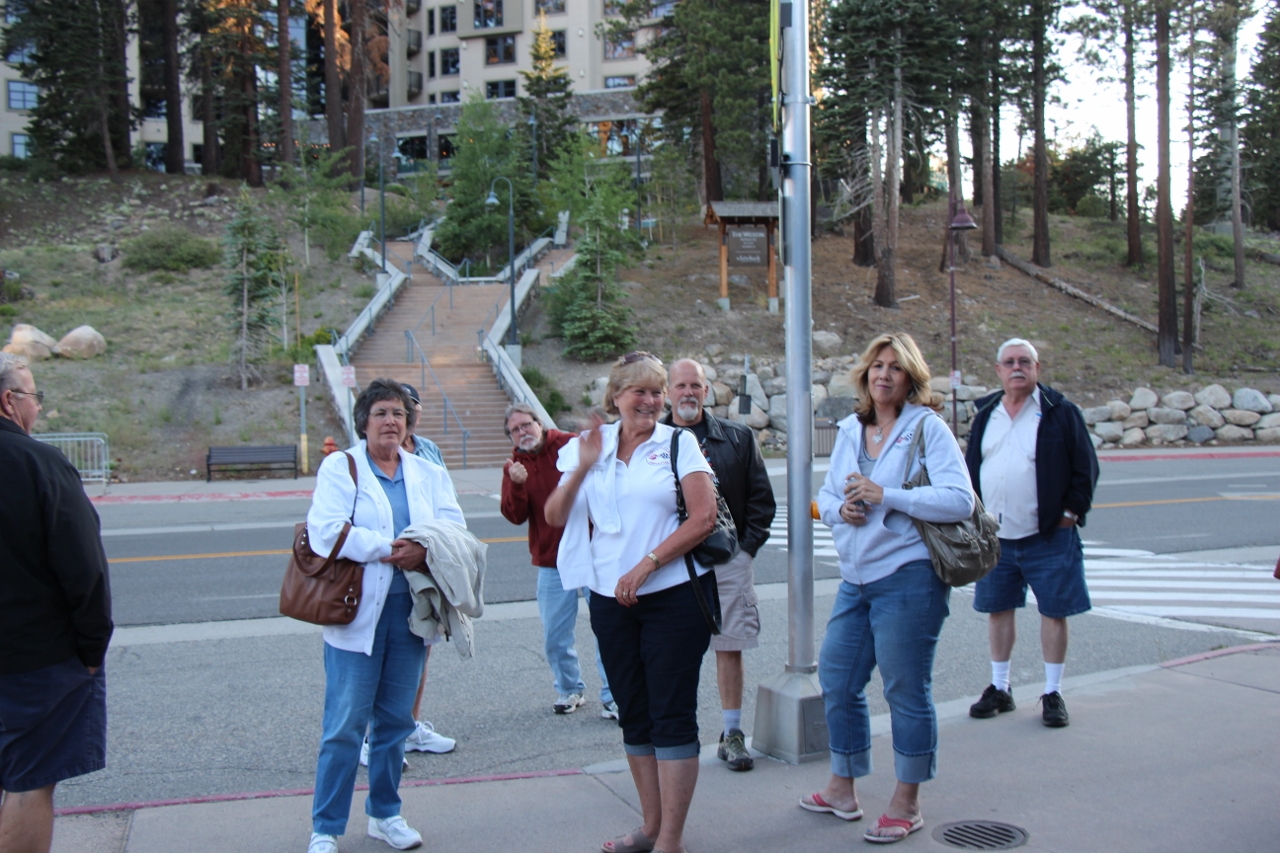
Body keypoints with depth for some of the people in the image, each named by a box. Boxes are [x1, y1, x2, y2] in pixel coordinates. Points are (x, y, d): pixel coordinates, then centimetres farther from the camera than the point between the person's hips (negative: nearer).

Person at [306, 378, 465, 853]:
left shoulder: (430, 475, 13)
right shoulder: (339, 468, 2)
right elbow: (326, 532, -12)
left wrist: (425, 550, -18)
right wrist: (389, 549, -16)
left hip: (410, 612, 4)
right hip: (356, 613, -4)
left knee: (395, 720, 12)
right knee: (344, 725, -2)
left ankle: (384, 814, 27)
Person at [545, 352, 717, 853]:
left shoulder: (678, 443, -2)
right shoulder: (590, 447, 8)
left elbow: (704, 516, -10)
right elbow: (556, 517, 5)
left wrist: (646, 565, -15)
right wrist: (581, 469, -10)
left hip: (674, 596, -4)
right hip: (611, 600, 5)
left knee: (672, 714, -2)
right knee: (633, 714, 12)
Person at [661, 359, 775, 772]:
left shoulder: (737, 438, 8)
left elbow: (761, 498, 8)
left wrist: (747, 544, -1)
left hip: (728, 557, 1)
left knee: (730, 646, 5)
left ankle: (732, 734, 17)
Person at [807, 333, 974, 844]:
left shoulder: (928, 427, -8)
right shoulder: (850, 430, 10)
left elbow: (959, 500, -17)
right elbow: (826, 495, 17)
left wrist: (885, 496, -21)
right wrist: (840, 509, -7)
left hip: (907, 577, -7)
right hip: (855, 578, 7)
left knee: (906, 689, 4)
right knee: (836, 680, 14)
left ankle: (907, 803, 21)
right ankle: (842, 789, 32)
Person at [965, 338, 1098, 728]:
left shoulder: (1060, 413, -3)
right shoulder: (986, 415, 10)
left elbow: (1085, 467, -2)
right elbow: (971, 469, 16)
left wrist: (1072, 511, -8)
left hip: (1048, 536, -4)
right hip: (995, 537, 4)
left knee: (1054, 611, 3)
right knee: (997, 609, 10)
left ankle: (1052, 693, 15)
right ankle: (1000, 689, 23)